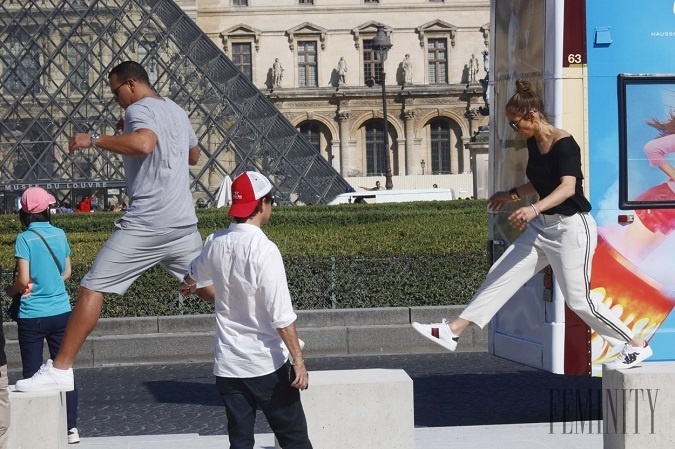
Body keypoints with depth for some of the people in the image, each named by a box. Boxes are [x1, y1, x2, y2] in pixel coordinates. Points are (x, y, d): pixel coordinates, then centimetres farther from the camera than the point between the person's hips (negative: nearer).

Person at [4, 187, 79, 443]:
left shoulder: (25, 239, -12)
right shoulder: (59, 235, 2)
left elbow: (23, 280, -15)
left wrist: (10, 290, 4)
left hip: (32, 316, -4)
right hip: (61, 312, 4)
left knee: (32, 373, 5)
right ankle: (72, 428, 11)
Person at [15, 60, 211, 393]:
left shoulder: (139, 109, -6)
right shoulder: (177, 111, 18)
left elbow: (143, 143, -29)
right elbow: (194, 156, 34)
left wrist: (93, 140, -20)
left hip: (145, 224, -7)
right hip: (183, 222, 8)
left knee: (92, 288, -4)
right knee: (209, 286, 18)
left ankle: (60, 370, -7)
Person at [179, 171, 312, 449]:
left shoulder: (215, 243, 3)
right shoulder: (264, 250, -17)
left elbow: (194, 275, 28)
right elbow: (282, 316, -20)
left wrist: (186, 287, 51)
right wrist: (298, 361, -13)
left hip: (228, 364, 6)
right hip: (267, 364, -6)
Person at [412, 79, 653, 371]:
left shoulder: (564, 144, -19)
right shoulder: (533, 144, 6)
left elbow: (568, 187, -34)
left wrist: (535, 208, -47)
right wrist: (513, 194, 27)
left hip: (572, 227, -9)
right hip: (541, 227, 9)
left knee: (578, 299, -7)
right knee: (501, 276, 5)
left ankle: (637, 346, 7)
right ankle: (452, 332, 7)